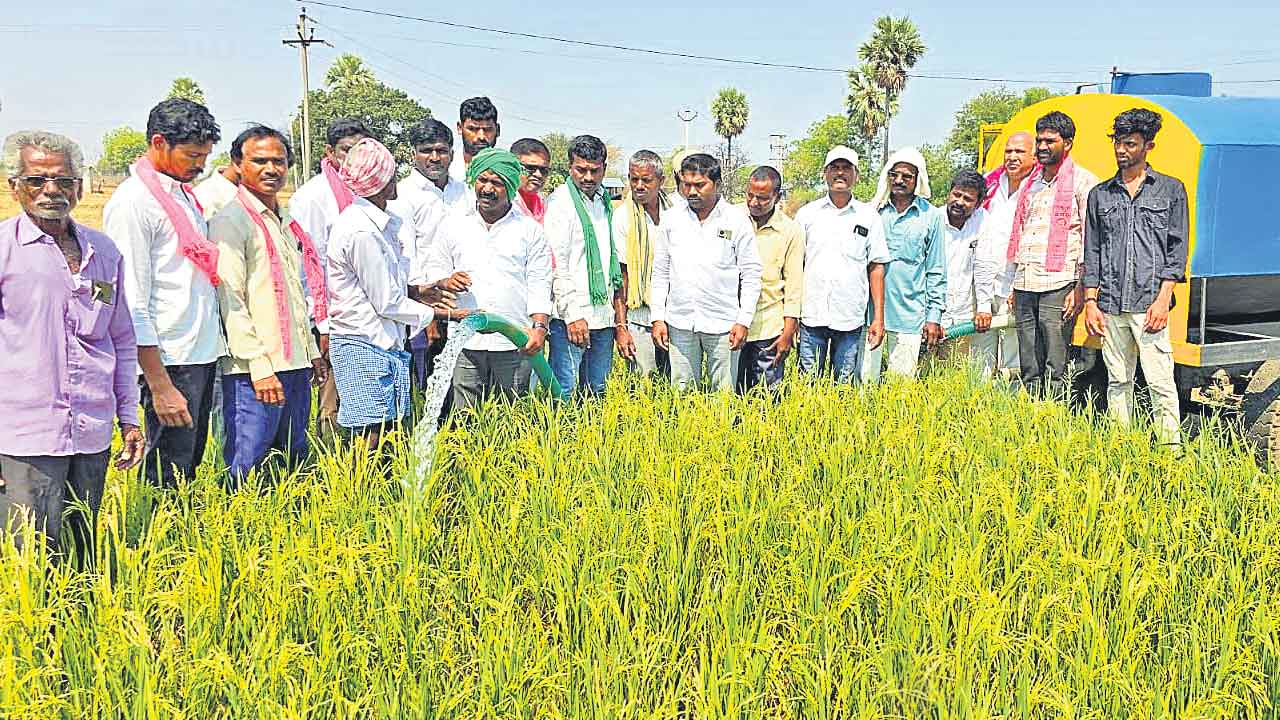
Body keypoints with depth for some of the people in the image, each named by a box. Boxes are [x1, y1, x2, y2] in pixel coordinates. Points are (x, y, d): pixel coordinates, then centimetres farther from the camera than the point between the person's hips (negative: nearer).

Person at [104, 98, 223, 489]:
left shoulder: (183, 193, 15)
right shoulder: (132, 202, -12)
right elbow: (132, 306, -17)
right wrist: (159, 386, -19)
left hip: (203, 354, 9)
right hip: (170, 362, -9)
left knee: (192, 464, 16)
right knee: (167, 482, -2)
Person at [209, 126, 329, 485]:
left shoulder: (286, 223, 20)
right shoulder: (230, 221, -7)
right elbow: (230, 301, -14)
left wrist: (312, 351, 22)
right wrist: (259, 366, -19)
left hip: (295, 365, 9)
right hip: (254, 373, -8)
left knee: (295, 467, 14)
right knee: (246, 476, -6)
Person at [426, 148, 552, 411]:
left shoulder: (530, 230, 8)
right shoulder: (453, 225, 12)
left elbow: (539, 284, 5)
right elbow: (434, 270, 16)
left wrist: (540, 326, -8)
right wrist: (446, 281, -8)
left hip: (515, 343, -1)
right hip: (465, 340, 1)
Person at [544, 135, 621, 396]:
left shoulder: (605, 202, 14)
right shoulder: (560, 202, -7)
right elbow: (556, 264, -13)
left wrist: (615, 308, 16)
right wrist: (572, 314, -17)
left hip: (603, 315, 7)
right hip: (571, 316, -7)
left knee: (598, 391, 12)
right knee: (564, 391, -6)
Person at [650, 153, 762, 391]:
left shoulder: (737, 220, 0)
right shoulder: (673, 220, 8)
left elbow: (751, 275, 1)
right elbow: (660, 273, 12)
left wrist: (744, 321, -6)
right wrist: (657, 318, 6)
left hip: (723, 325, -2)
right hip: (680, 324, 2)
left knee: (724, 395, 1)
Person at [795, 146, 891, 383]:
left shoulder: (869, 216, 7)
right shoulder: (807, 213, 8)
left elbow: (876, 267, 7)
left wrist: (879, 317, 2)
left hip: (851, 319, 0)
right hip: (811, 317, 0)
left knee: (846, 385, 5)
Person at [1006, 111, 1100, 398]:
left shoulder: (1082, 181, 0)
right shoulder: (1030, 183, 20)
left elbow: (1089, 239, -5)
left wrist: (1081, 288, -12)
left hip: (1058, 285, -6)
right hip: (1025, 285, 6)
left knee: (1055, 372, -6)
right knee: (1029, 371, 8)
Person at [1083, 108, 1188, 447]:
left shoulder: (1171, 190, 6)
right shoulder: (1100, 195, 13)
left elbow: (1177, 250, 2)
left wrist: (1163, 299, -8)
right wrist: (1091, 301, 4)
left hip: (1150, 304, -3)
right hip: (1111, 306, 3)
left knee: (1160, 382, -7)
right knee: (1118, 382, 8)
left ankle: (1171, 448, -1)